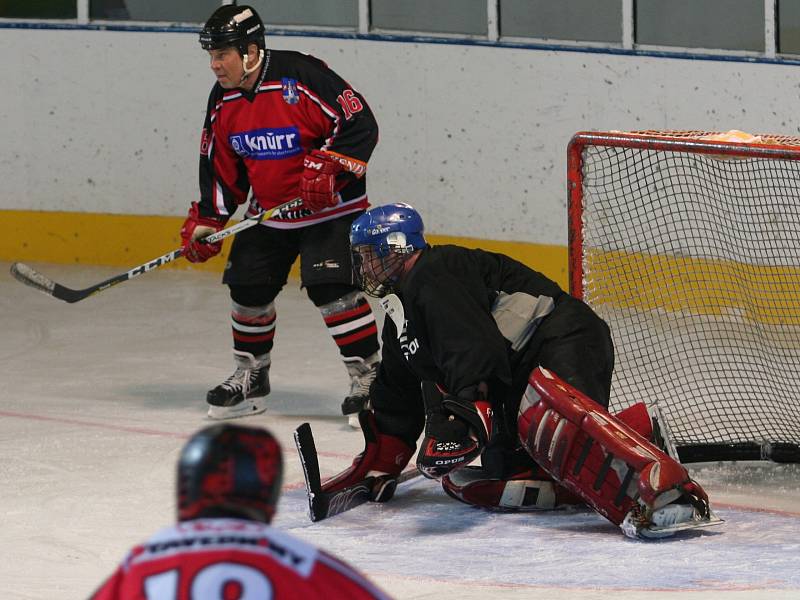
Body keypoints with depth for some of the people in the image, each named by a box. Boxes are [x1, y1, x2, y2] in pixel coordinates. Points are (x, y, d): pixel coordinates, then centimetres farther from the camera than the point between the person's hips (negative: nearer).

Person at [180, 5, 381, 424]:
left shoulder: (302, 78, -23)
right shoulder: (223, 102, 1)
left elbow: (360, 124, -22)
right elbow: (221, 167, 10)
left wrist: (326, 166, -29)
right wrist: (206, 220, 4)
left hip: (330, 205, -7)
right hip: (269, 212, 7)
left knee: (331, 287, -19)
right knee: (247, 286, 6)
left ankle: (369, 378, -10)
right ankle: (250, 377, 23)